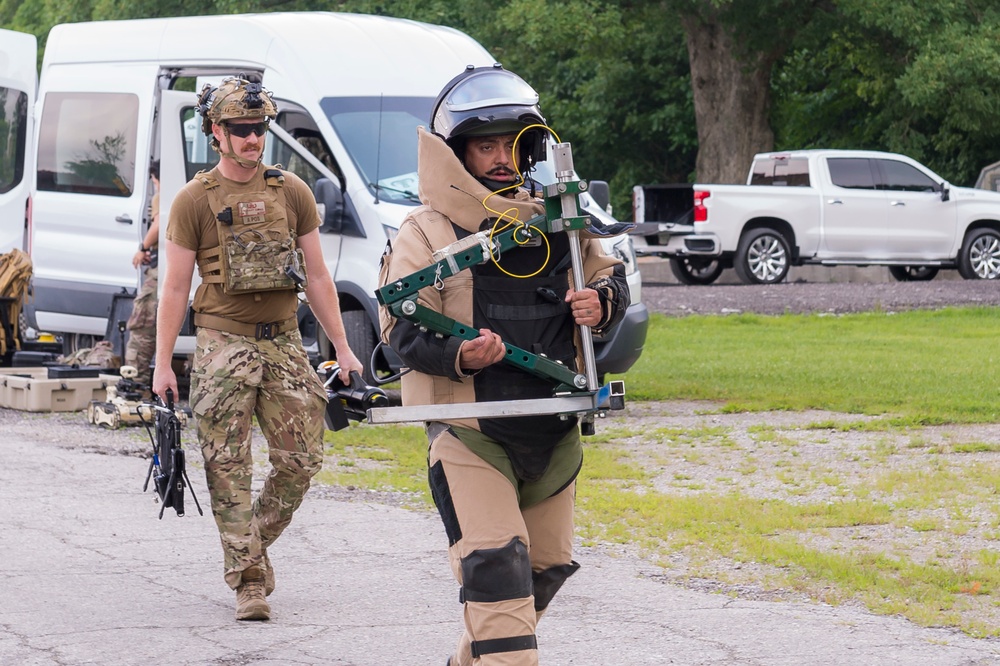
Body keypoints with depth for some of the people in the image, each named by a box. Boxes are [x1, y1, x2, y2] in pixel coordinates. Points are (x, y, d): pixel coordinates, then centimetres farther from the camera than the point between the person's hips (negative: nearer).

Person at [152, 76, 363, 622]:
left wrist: (342, 348, 9)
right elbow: (175, 288, 1)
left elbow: (316, 276, 12)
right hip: (223, 343, -3)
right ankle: (249, 580, -2)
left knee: (301, 461, 0)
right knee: (229, 468, -6)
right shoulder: (195, 200, 0)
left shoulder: (292, 192, 9)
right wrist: (162, 363, -4)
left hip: (284, 341, 3)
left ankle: (252, 547, 22)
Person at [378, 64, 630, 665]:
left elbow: (610, 276, 18)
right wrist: (459, 356, -31)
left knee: (545, 566, 17)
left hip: (552, 429, 6)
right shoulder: (427, 234, -7)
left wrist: (602, 303, -6)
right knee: (495, 566, -18)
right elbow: (402, 328, -12)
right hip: (468, 432, -6)